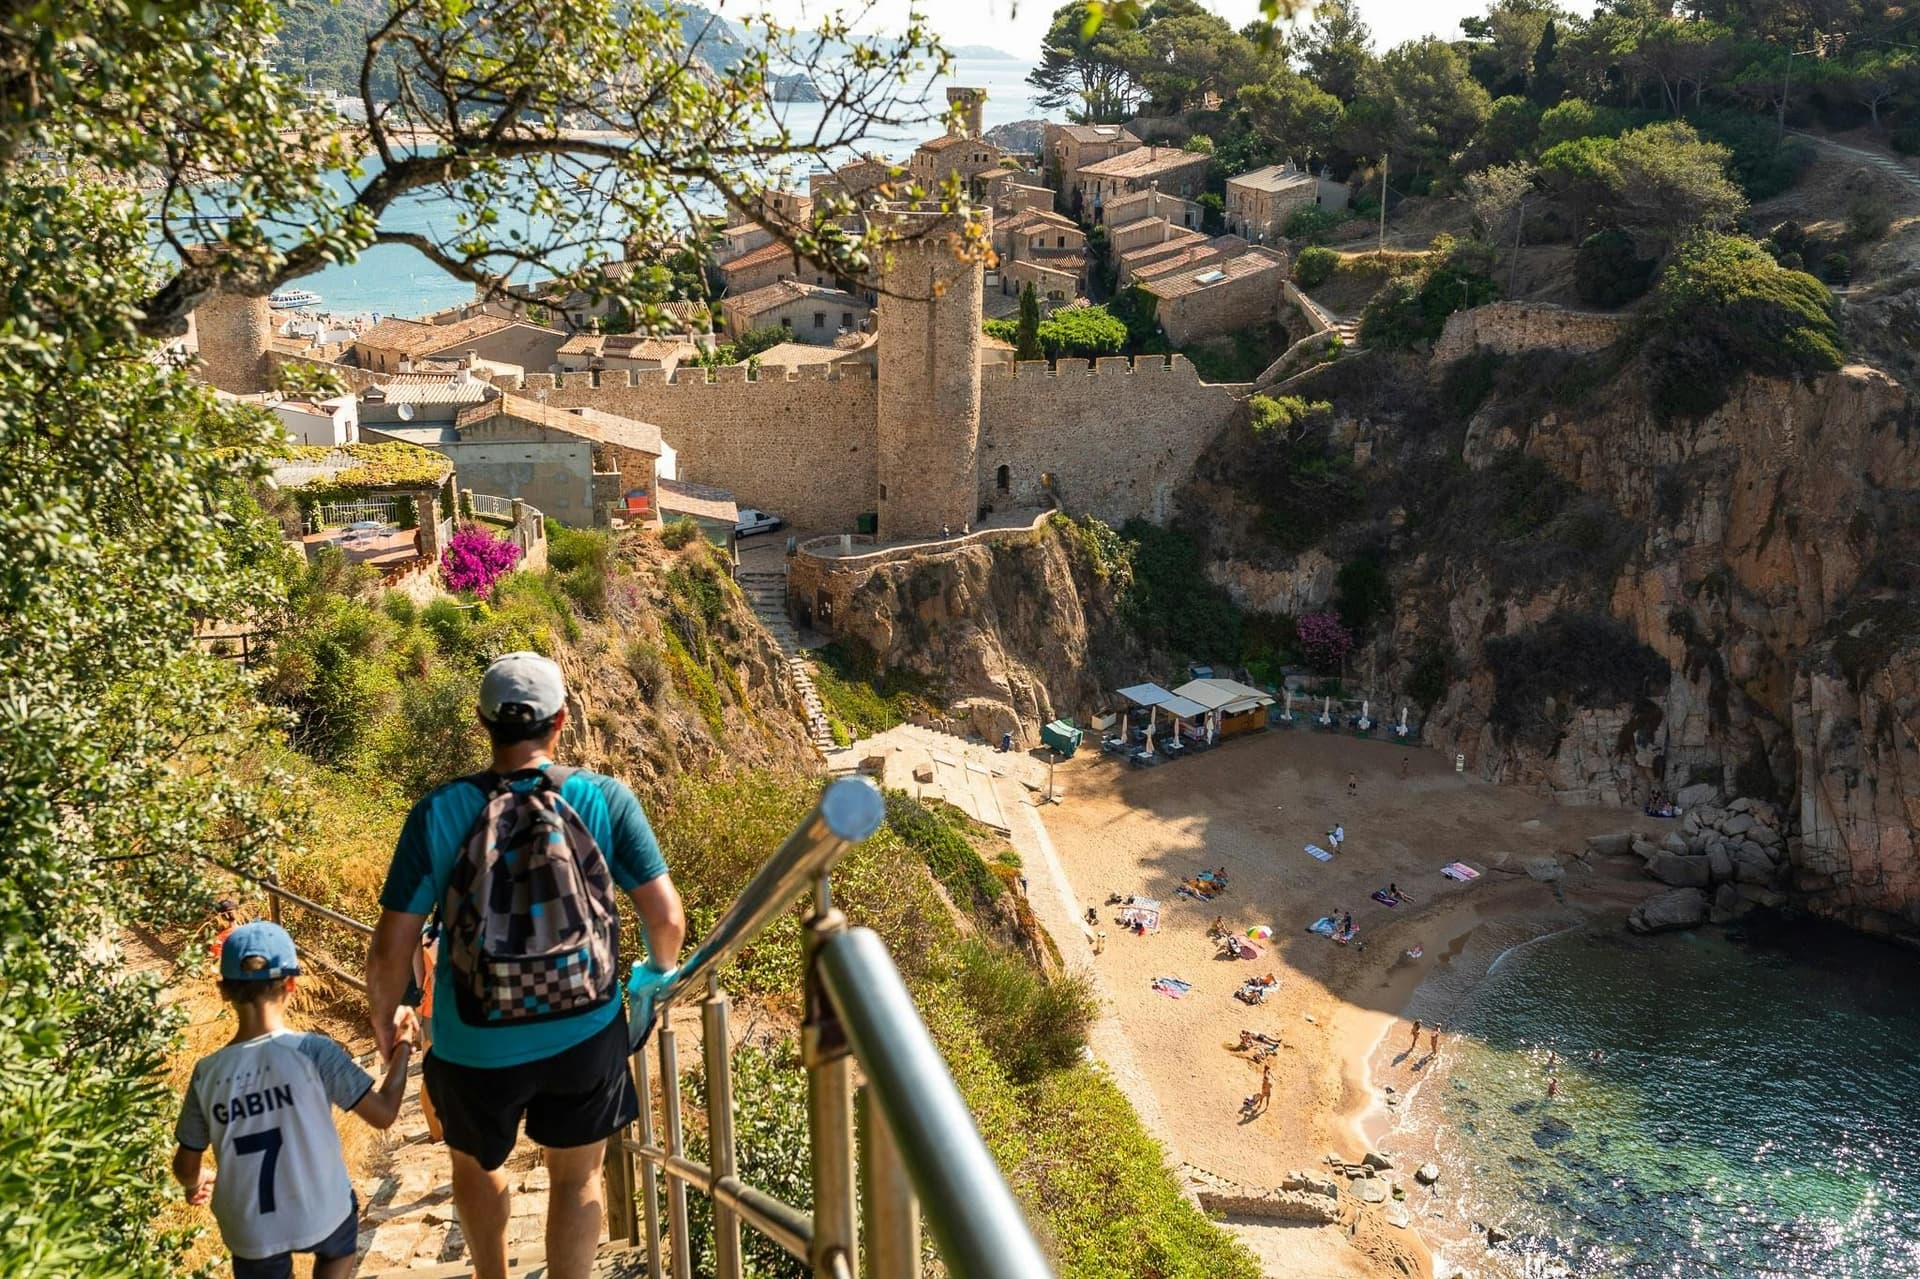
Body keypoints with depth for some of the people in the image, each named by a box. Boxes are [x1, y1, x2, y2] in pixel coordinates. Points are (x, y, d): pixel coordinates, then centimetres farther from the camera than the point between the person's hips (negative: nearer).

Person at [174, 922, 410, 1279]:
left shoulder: (208, 1073, -10)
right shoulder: (314, 1052, -19)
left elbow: (186, 1167, 1)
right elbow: (384, 1113, -13)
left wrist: (195, 1183, 25)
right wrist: (402, 1050, 3)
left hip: (250, 1231, 1)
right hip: (320, 1215, -1)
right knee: (340, 1247, 32)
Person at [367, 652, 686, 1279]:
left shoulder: (439, 811, -14)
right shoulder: (605, 799, -12)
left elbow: (390, 949, -12)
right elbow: (667, 918, -11)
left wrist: (384, 1021, 8)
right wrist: (657, 975, 11)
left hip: (476, 1046, 1)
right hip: (585, 1037, -1)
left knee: (475, 1163, 30)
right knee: (576, 1178, 21)